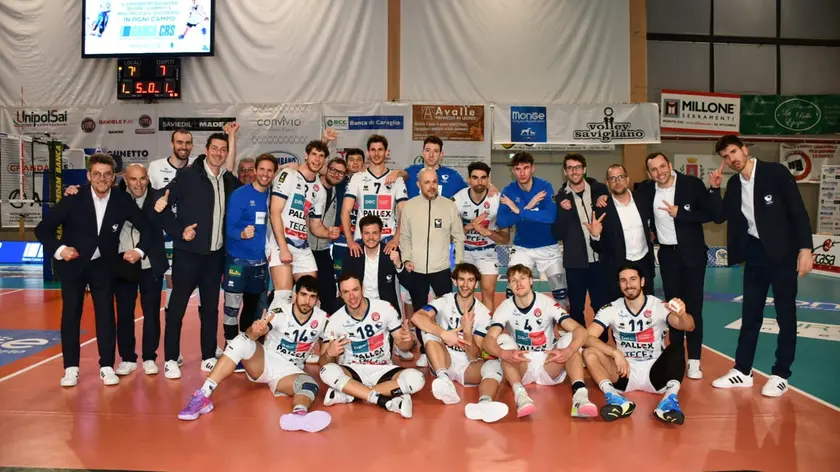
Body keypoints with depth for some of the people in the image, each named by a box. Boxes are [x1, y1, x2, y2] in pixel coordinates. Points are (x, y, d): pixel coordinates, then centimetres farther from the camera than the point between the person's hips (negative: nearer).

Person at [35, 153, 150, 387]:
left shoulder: (123, 200, -12)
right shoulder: (74, 198, -17)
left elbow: (146, 228, -4)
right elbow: (43, 228, -14)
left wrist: (140, 250, -21)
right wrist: (59, 249, -30)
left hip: (103, 264, 1)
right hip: (72, 262, -1)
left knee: (106, 314, -2)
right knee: (71, 313, 3)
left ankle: (107, 367, 6)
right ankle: (71, 368, 13)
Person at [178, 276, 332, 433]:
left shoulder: (322, 319, -5)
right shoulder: (280, 312, -13)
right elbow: (251, 334, -28)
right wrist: (255, 331, -52)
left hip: (290, 371, 1)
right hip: (265, 360, -1)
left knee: (311, 386, -33)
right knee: (243, 340, -31)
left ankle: (299, 415, -70)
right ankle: (202, 396, -35)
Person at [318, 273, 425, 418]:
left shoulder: (385, 308, -7)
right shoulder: (335, 320, -7)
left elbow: (401, 344, 1)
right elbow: (323, 362, -4)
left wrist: (407, 340, -24)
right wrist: (329, 354, -28)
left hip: (383, 371, 1)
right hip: (353, 371, 0)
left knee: (416, 378, -28)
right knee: (328, 371, -33)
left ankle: (346, 395, -22)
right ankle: (388, 401, -31)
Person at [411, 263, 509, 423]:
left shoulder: (483, 313, -3)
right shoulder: (444, 302, -6)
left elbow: (474, 357, -8)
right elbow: (416, 317, -27)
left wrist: (467, 331, -26)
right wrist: (444, 334, -35)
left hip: (468, 366, 1)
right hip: (443, 363, -1)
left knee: (494, 366, -29)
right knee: (430, 330, -25)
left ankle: (484, 404, -61)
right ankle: (445, 380, -43)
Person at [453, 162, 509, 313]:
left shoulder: (498, 200, -19)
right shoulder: (458, 199, -19)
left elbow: (506, 238, -12)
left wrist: (487, 232, -31)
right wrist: (469, 227, -27)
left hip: (487, 251, 0)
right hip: (464, 250, 1)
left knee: (488, 292, -7)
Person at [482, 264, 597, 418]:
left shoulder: (548, 303, -12)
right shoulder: (505, 308, -9)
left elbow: (580, 330, -22)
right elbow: (489, 340, -21)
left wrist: (568, 351, -44)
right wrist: (503, 354, -45)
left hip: (550, 368, 0)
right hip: (520, 369, 0)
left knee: (570, 338, -24)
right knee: (503, 339, -26)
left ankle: (580, 395, -42)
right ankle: (520, 394, -43)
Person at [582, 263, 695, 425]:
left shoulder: (660, 306, -7)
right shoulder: (611, 310, -3)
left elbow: (688, 327, -24)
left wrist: (682, 315, -49)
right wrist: (616, 353, -30)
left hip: (656, 374, -1)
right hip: (624, 373, 1)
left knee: (676, 348, -28)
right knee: (589, 352, -24)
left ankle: (670, 398, -44)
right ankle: (614, 398, -42)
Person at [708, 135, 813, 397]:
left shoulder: (775, 172, -10)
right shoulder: (734, 184, 6)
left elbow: (798, 210, -12)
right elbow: (720, 216, 5)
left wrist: (805, 248, -17)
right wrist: (715, 189, -6)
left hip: (782, 252, -5)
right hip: (755, 253, 5)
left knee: (785, 314, 4)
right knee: (750, 314, 10)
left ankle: (781, 374, 14)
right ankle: (742, 371, 18)